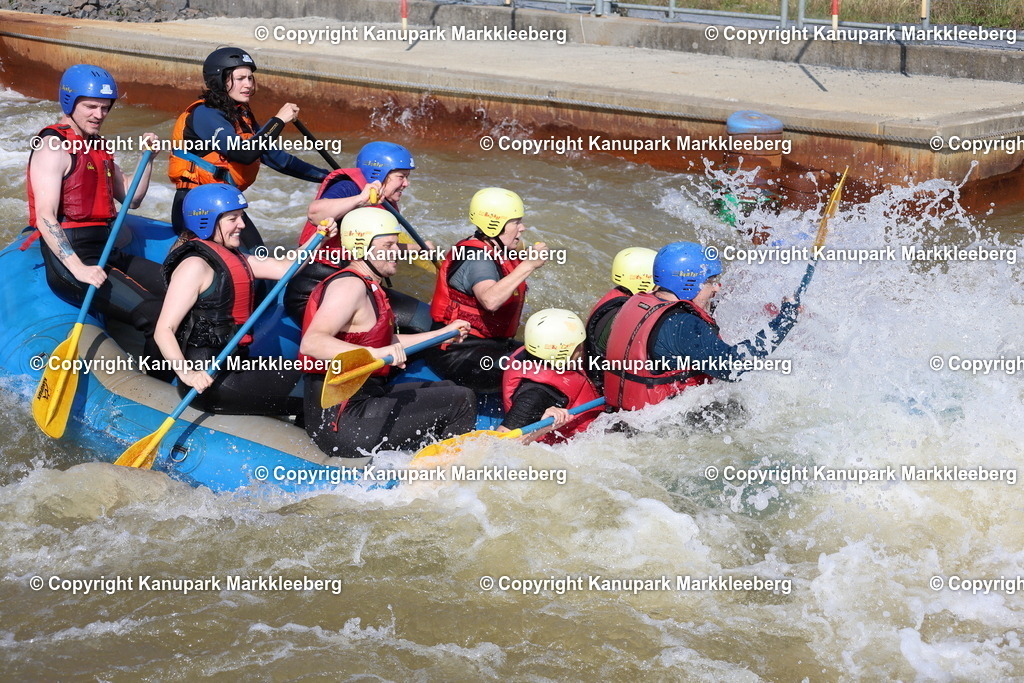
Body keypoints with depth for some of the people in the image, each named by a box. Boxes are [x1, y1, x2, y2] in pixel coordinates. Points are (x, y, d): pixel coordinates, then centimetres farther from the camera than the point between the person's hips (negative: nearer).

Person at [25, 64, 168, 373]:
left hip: (107, 252, 9)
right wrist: (78, 269, -30)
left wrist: (147, 158, 8)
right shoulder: (54, 146, -9)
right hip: (69, 258, -9)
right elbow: (45, 217, -19)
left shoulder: (98, 146, 18)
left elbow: (131, 198, 24)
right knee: (156, 317, -25)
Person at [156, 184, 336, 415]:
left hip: (233, 366, 10)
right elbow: (164, 330, -19)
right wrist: (187, 374, -33)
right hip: (207, 379, -10)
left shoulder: (233, 259, 16)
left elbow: (284, 268, 7)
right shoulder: (195, 265, -13)